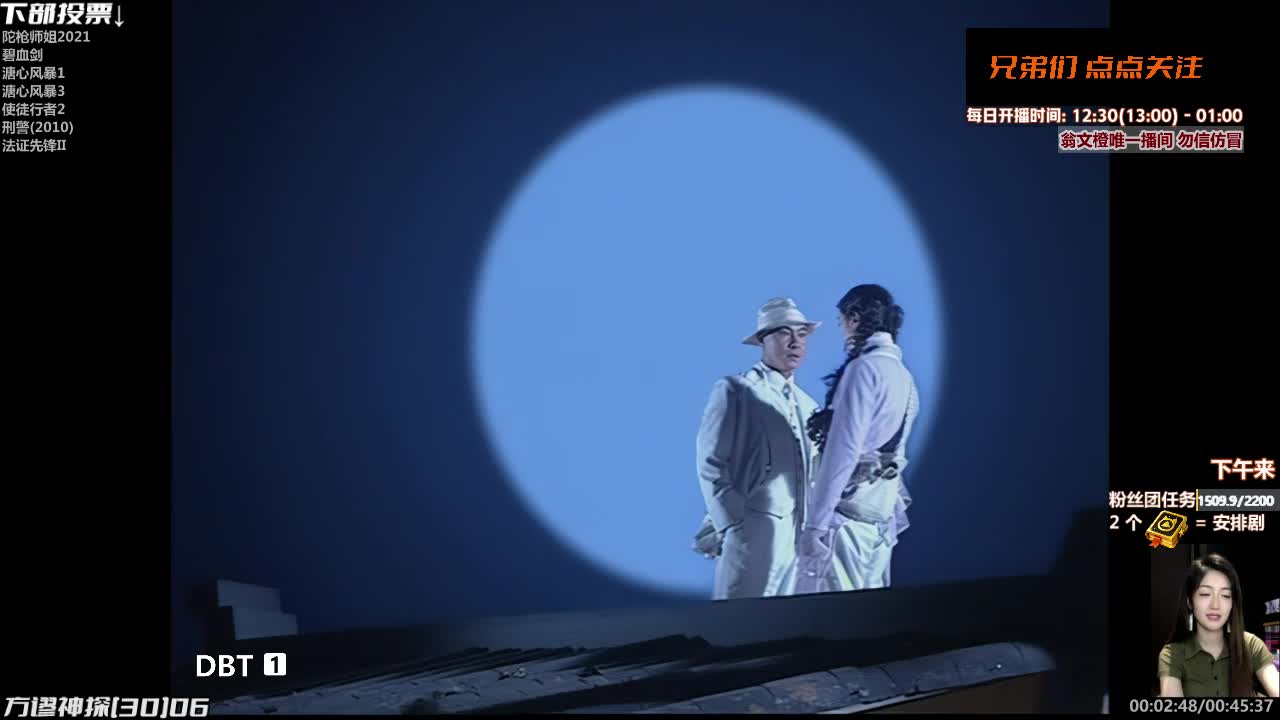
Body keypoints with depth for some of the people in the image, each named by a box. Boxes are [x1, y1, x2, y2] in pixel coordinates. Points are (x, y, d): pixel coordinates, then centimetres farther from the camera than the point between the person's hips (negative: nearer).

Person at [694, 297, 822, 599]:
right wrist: (732, 526, -12)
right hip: (754, 532, -6)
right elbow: (711, 466, -5)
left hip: (803, 536, 6)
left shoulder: (807, 404, 21)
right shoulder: (735, 390, 2)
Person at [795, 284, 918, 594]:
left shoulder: (864, 368, -11)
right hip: (882, 514, 9)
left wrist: (815, 523, -17)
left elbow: (843, 449, -17)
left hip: (847, 512, -9)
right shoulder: (904, 376, 15)